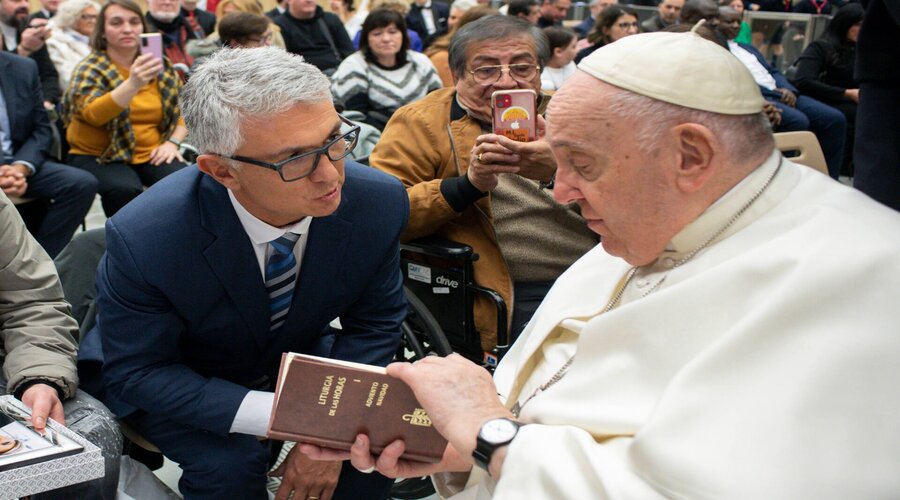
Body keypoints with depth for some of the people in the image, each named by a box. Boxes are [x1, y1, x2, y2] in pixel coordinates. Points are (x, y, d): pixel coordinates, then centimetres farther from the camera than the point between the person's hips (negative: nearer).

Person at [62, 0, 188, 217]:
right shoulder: (90, 69, -5)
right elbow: (94, 114, -23)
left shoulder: (162, 66, 8)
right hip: (99, 156, -3)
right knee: (124, 189, -36)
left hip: (151, 154, 3)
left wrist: (172, 142, -5)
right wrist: (133, 83, -38)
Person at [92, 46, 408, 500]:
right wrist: (283, 415, -33)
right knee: (228, 463, -30)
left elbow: (373, 324, -7)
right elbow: (137, 372, -21)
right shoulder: (142, 238, -33)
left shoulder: (380, 203, -23)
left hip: (297, 357, 4)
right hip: (180, 383, -3)